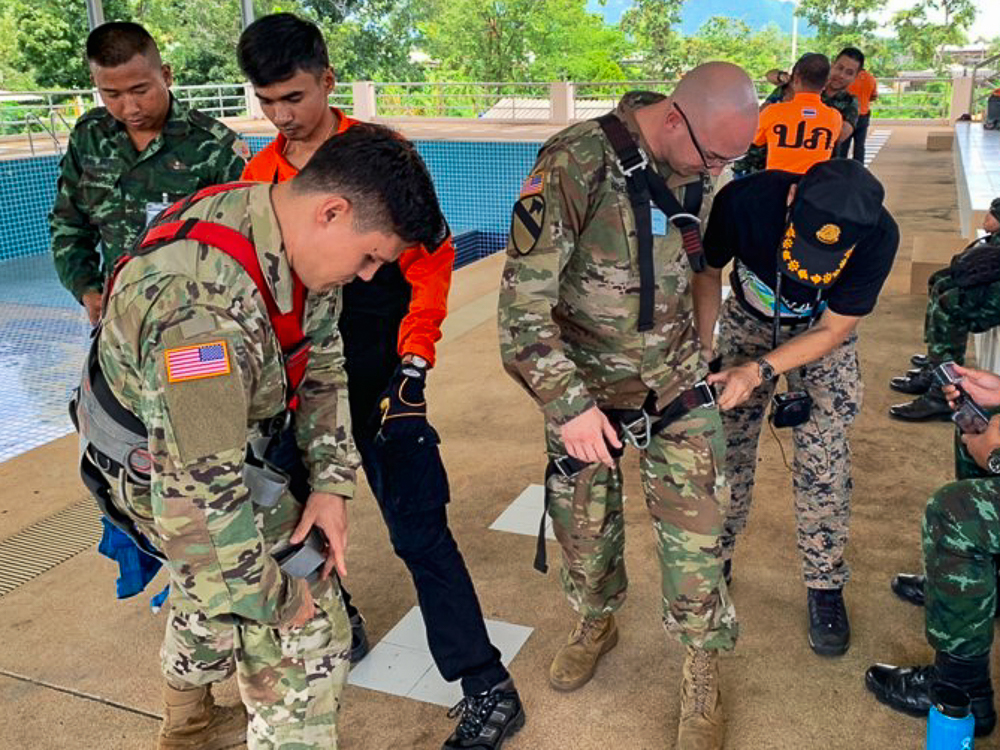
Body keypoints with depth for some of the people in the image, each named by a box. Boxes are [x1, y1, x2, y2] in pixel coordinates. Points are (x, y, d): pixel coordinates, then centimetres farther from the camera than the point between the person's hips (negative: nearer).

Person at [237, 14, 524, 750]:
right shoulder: (257, 176, 4)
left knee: (419, 531, -6)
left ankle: (488, 690, 4)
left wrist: (414, 359, -14)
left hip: (380, 377, -5)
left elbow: (431, 260, -9)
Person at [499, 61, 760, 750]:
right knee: (584, 524, 15)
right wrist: (568, 404, -25)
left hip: (675, 384, 3)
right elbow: (523, 299, -22)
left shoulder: (697, 166, -4)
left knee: (695, 530, 4)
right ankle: (596, 623, 45)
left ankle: (703, 672, 27)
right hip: (584, 389, -3)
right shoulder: (575, 164, -22)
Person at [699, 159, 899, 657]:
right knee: (727, 450, 1)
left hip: (822, 336, -1)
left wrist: (760, 371, -31)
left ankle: (825, 586, 15)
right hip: (748, 321, 1)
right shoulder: (742, 200, -33)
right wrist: (700, 353, -22)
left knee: (823, 463, -6)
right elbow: (708, 273, -12)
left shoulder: (878, 237, -32)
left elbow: (833, 330, -19)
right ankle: (716, 560, 24)